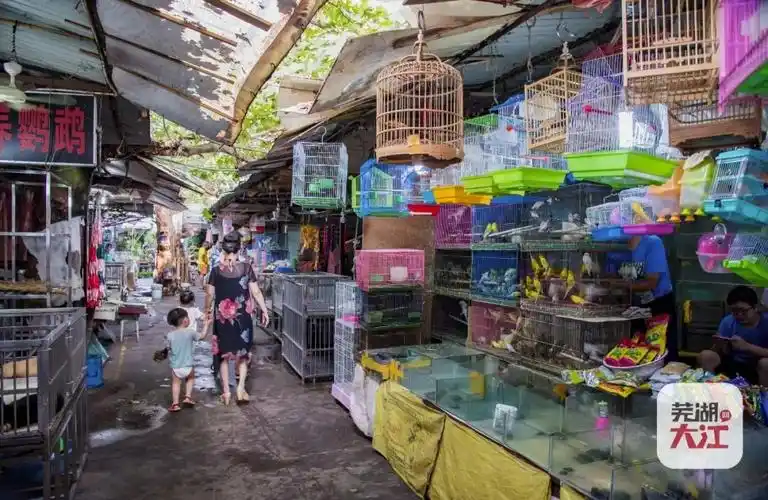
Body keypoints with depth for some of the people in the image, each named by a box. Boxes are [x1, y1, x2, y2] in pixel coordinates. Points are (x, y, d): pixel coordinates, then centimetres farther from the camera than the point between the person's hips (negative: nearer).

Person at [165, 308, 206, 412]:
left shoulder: (170, 335, -6)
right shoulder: (190, 332, -10)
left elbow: (168, 349, 1)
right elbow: (202, 336, 4)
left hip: (175, 366, 1)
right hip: (188, 365, -1)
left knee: (176, 382, 18)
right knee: (190, 378, 26)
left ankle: (175, 403, 13)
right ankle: (188, 397, 17)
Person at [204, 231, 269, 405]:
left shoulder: (216, 270, -5)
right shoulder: (246, 268, -6)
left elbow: (209, 295, -2)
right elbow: (256, 292, -5)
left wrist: (207, 312, 13)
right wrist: (265, 311, 4)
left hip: (222, 316, 0)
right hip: (242, 316, 0)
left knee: (224, 354, 13)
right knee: (243, 353, 15)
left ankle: (226, 391, 16)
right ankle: (241, 388, 5)